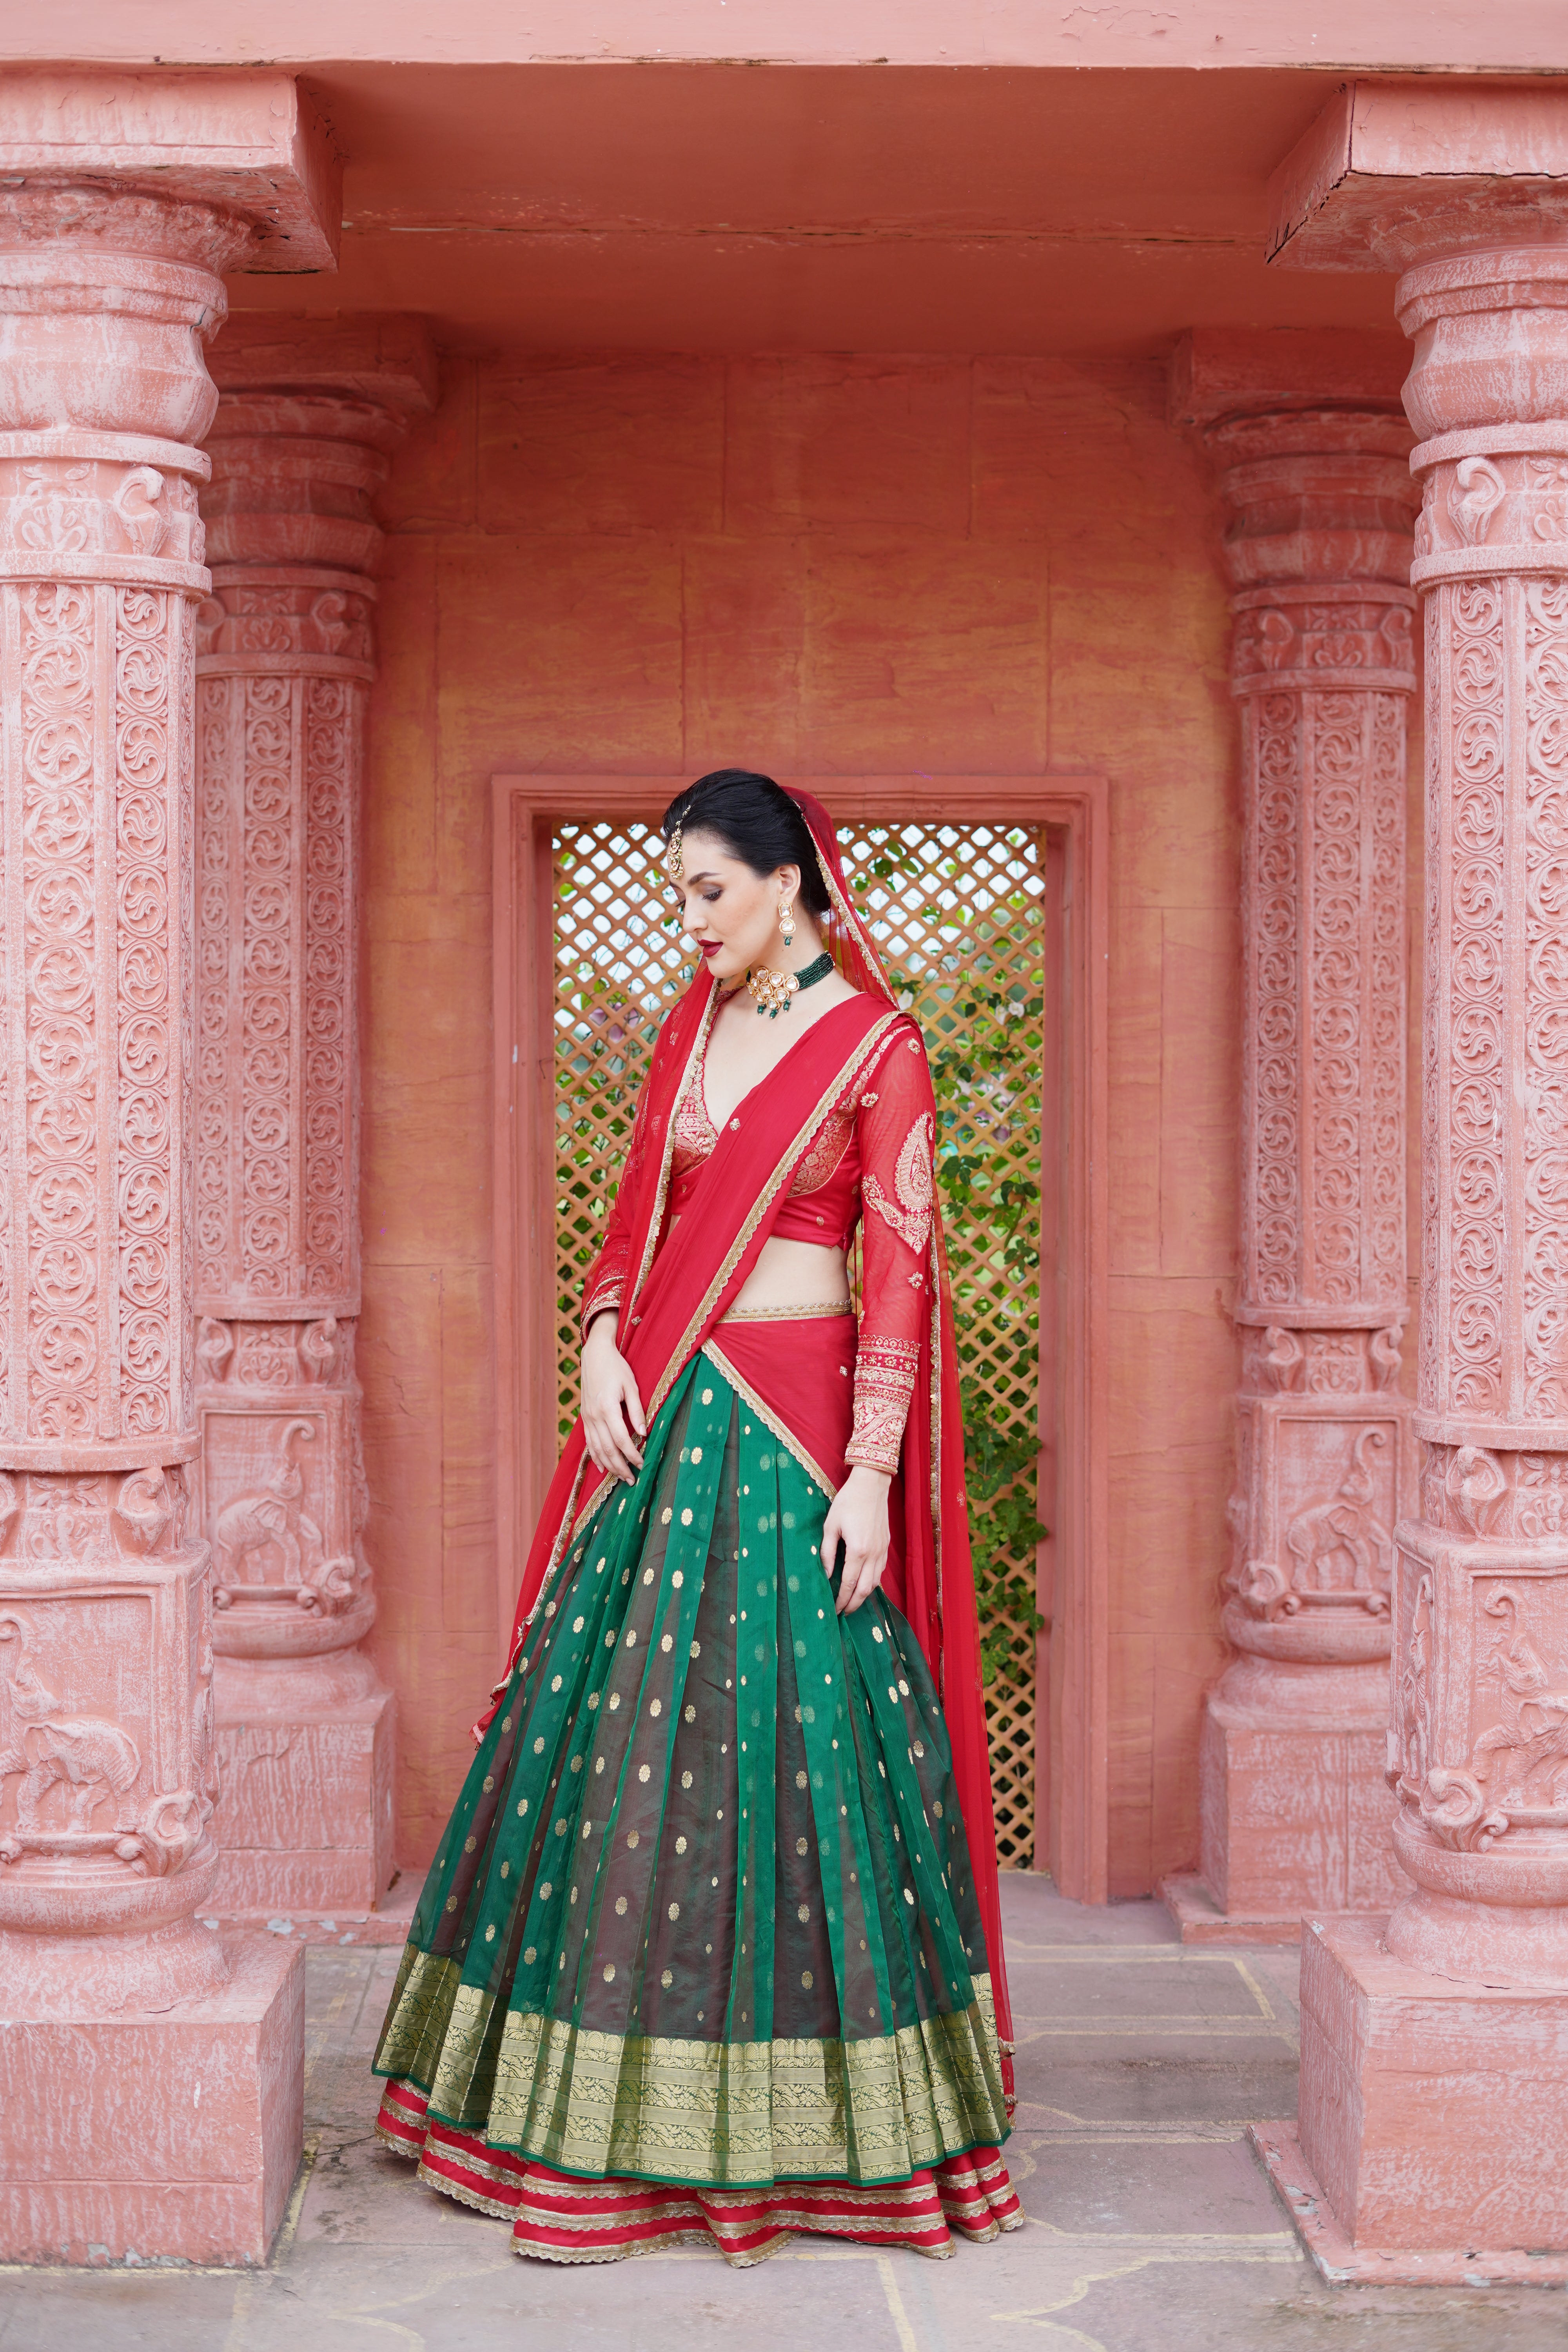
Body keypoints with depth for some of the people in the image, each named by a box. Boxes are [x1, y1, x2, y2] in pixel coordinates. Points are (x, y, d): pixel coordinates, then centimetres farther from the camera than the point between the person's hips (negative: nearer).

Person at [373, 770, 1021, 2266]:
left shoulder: (874, 1046, -5)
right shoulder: (688, 1035, 13)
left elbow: (900, 1272, -9)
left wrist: (871, 1471, -15)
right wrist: (604, 1347, -2)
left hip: (795, 1426, -6)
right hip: (665, 1415, 6)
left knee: (787, 1742, -3)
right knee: (615, 1736, 6)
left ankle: (805, 2119, 10)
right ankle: (610, 2114, 18)